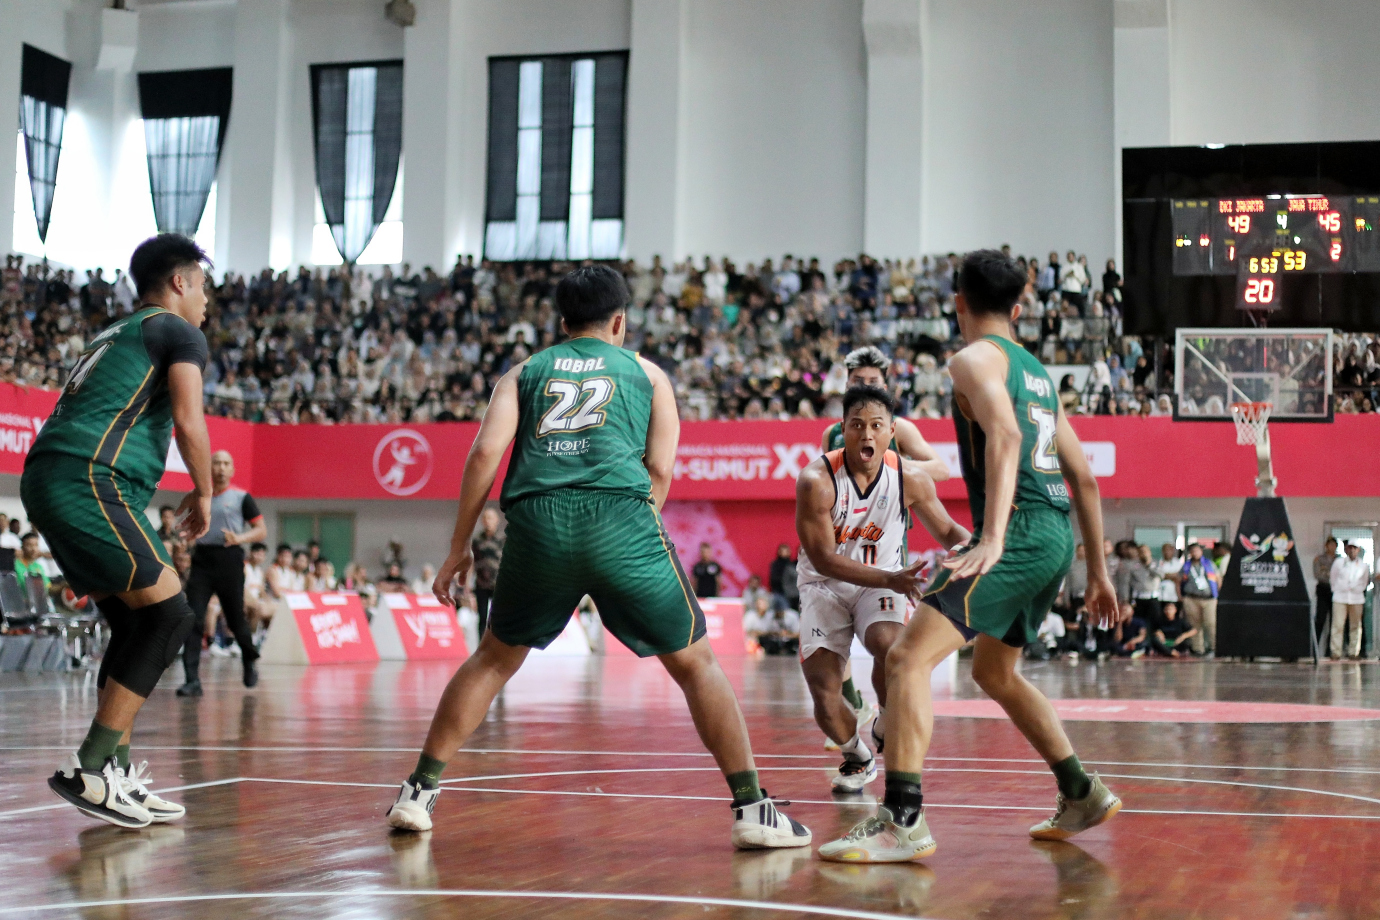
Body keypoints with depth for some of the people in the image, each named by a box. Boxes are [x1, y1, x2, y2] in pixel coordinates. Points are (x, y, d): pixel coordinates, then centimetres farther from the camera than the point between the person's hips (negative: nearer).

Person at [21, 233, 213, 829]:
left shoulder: (112, 335, 31)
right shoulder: (178, 332, 4)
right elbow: (188, 421, -9)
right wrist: (204, 494, 6)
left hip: (45, 480, 9)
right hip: (88, 480, -9)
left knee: (136, 625, 12)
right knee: (168, 615, -8)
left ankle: (115, 774, 9)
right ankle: (89, 770, -13)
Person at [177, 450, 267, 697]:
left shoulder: (241, 497, 2)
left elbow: (262, 531, 1)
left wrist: (239, 538, -17)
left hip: (229, 559, -3)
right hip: (202, 559, 3)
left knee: (235, 618, 6)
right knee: (193, 618, -10)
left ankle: (250, 661, 35)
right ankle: (192, 680, -11)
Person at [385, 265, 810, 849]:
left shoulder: (525, 372, 23)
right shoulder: (647, 373, 22)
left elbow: (485, 452, 9)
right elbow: (660, 470, 11)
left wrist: (459, 548, 12)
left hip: (539, 521, 2)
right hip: (621, 520, -2)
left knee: (494, 658, 23)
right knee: (695, 663, 11)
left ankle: (420, 791, 22)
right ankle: (751, 807, 5)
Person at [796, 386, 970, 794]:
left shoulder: (910, 478, -13)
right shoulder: (816, 480, -22)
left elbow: (946, 530, 3)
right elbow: (824, 559, -23)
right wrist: (890, 579, -33)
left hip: (882, 582, 1)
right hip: (825, 585, -1)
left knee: (889, 645, -32)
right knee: (824, 695, -13)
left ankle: (886, 732, -1)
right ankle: (858, 758, 20)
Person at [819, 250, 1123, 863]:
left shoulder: (974, 359, -2)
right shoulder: (1037, 371, 24)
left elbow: (1005, 436, -22)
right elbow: (1084, 479, 24)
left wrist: (992, 538, -33)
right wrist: (1097, 572, 28)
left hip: (1020, 532, -9)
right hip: (1056, 536, 9)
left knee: (908, 658, -14)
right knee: (994, 673, 27)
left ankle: (903, 822, -24)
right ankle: (1082, 796, 34)